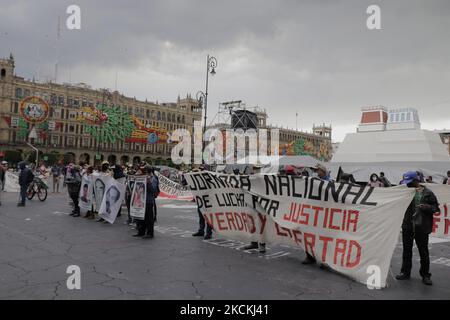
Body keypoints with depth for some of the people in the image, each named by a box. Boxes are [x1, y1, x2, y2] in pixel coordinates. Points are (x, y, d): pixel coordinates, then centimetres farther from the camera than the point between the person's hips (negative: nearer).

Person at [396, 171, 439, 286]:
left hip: (422, 227, -3)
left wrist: (427, 207, -20)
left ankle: (425, 275, 21)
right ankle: (405, 272, 24)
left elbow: (436, 208, -1)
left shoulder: (428, 193, -4)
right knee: (407, 250, 12)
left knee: (424, 252, 7)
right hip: (407, 226, 3)